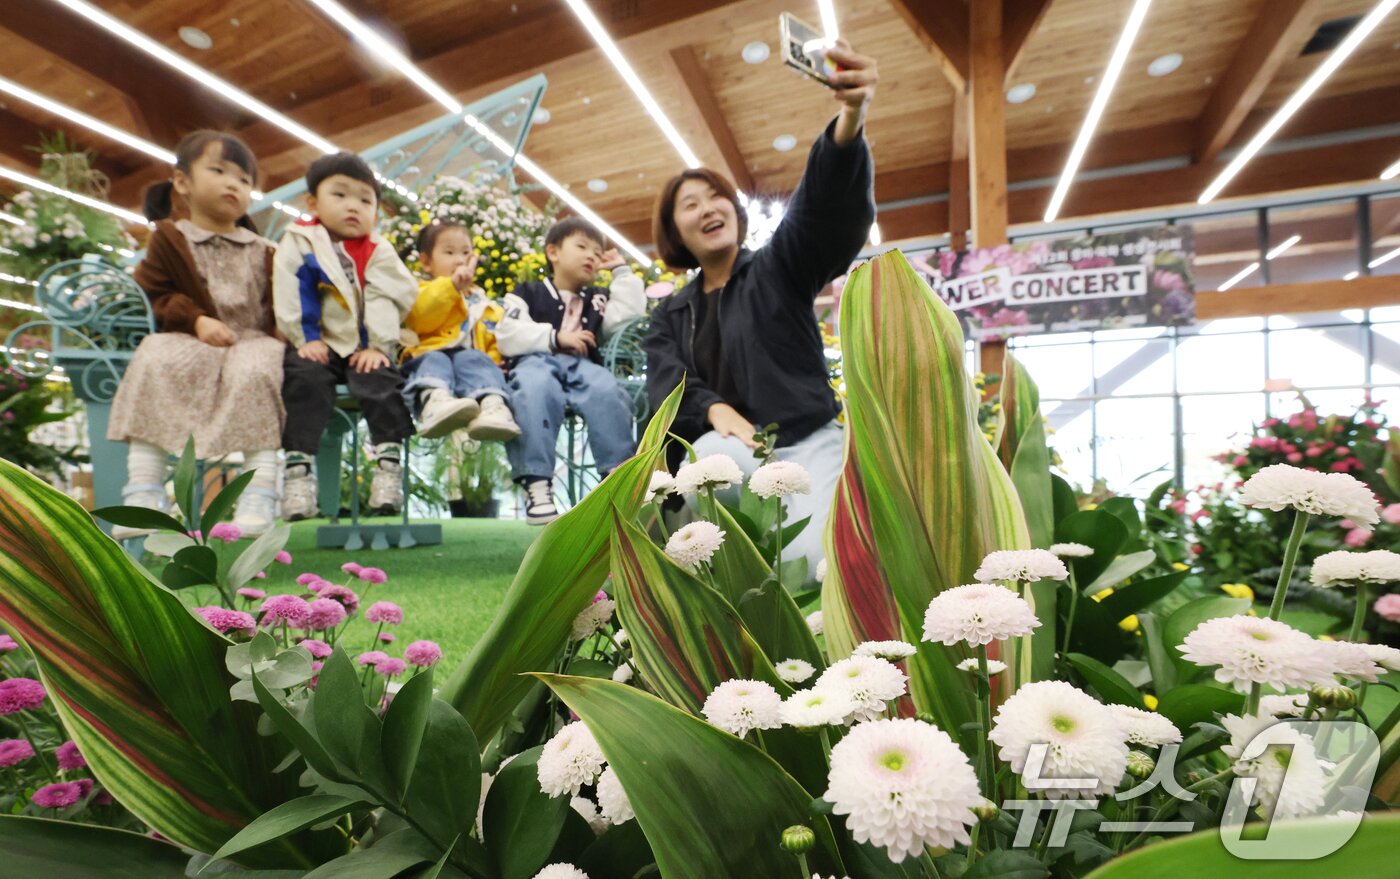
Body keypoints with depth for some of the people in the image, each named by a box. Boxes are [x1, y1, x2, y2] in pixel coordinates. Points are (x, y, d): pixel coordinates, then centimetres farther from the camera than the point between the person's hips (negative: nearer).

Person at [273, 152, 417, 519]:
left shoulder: (378, 252, 10)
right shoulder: (298, 244, 7)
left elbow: (386, 301, 0)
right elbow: (289, 296, -2)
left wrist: (376, 346, -11)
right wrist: (305, 339, -11)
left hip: (365, 347, 1)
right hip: (317, 345, -1)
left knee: (381, 380, -24)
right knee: (305, 379, -26)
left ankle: (388, 462, -22)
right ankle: (298, 470, -25)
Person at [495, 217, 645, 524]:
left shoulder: (596, 299, 30)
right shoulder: (528, 293, 18)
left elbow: (631, 311, 11)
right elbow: (508, 337, 2)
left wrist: (621, 270, 20)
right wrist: (556, 338, -7)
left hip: (582, 365, 3)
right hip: (537, 361, -3)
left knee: (607, 390, -33)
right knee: (535, 388, -39)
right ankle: (537, 484, -40)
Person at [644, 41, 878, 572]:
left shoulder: (779, 267, 8)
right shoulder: (670, 315, 17)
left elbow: (828, 206, -13)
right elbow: (665, 382, -1)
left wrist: (851, 120, -34)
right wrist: (715, 410, -25)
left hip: (807, 444, -1)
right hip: (731, 447, 1)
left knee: (808, 562, -27)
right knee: (720, 454, -38)